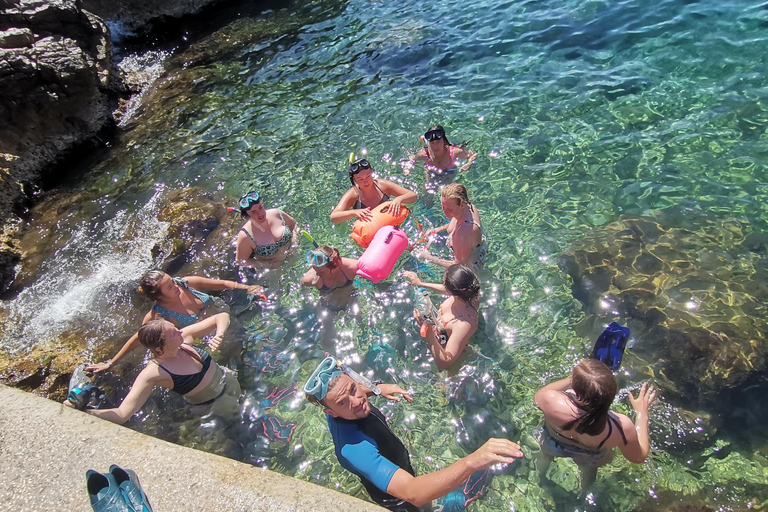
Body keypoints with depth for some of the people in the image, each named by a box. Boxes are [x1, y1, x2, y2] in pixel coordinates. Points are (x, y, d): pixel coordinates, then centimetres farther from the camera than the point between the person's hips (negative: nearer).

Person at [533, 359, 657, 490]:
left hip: (553, 445, -1)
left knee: (546, 456, 38)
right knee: (589, 469, 40)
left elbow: (538, 395, -20)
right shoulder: (621, 427, -44)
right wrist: (642, 412, -14)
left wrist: (570, 379, -15)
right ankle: (584, 492, 69)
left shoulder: (552, 401, -49)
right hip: (589, 458, 1)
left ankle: (541, 475, 69)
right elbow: (639, 456, -20)